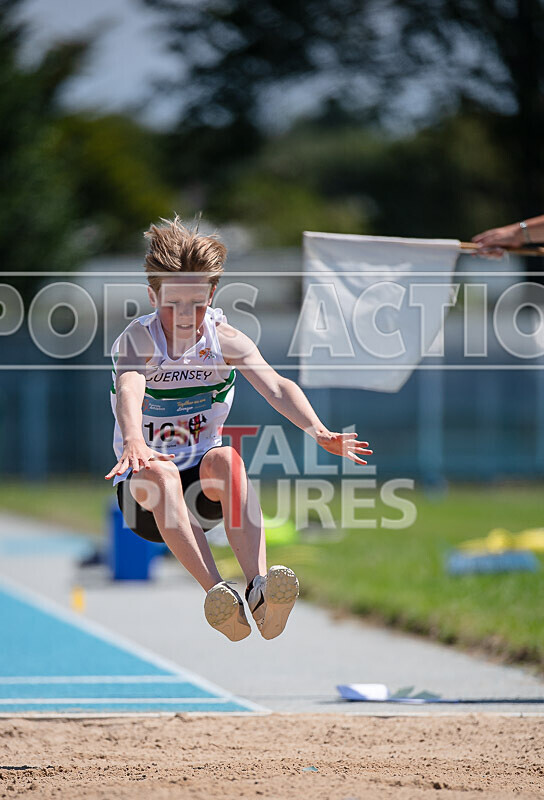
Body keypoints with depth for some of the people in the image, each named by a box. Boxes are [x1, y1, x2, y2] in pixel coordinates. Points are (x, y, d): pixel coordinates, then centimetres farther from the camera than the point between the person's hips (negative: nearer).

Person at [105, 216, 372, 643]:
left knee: (226, 458, -32)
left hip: (204, 487, 2)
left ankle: (260, 589, -50)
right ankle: (216, 592, -52)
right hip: (143, 494, -2)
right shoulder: (138, 340, -14)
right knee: (159, 471, -36)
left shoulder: (225, 340, -6)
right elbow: (130, 390, -37)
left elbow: (275, 386, -24)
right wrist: (134, 442, -60)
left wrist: (317, 430, -44)